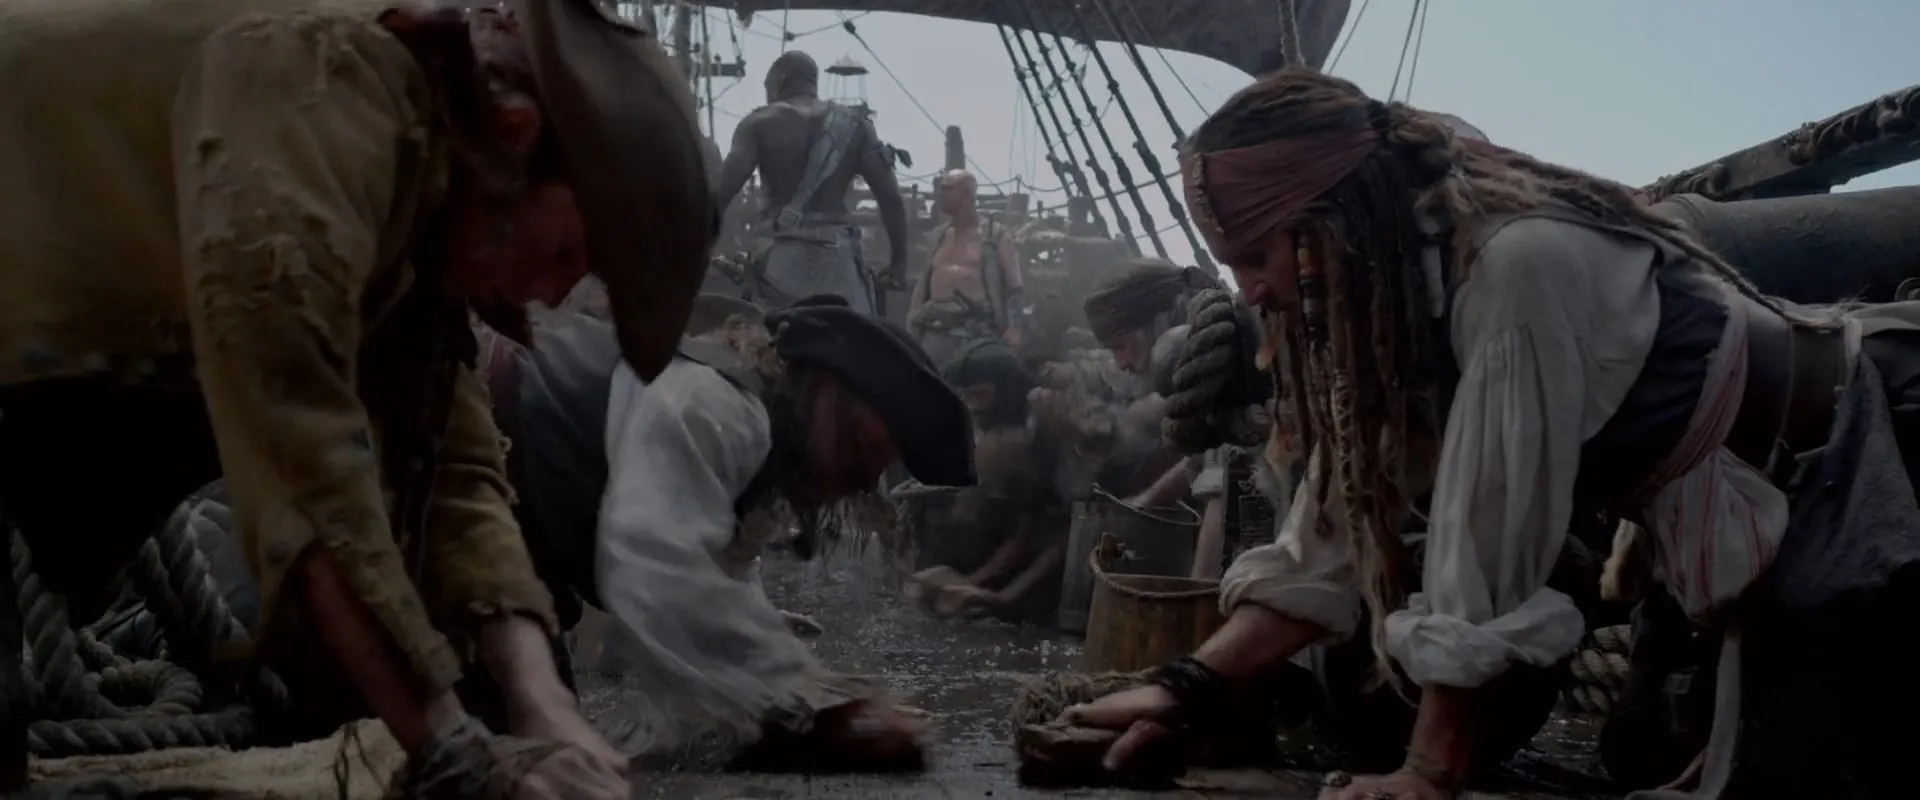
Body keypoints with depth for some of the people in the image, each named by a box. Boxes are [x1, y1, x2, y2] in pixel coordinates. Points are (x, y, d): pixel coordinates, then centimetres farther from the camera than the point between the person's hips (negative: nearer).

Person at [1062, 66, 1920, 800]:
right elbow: (1333, 538, -1)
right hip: (1780, 538, 7)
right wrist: (1190, 685, -7)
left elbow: (1488, 564, -28)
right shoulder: (1399, 304, -2)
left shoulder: (1520, 267, -30)